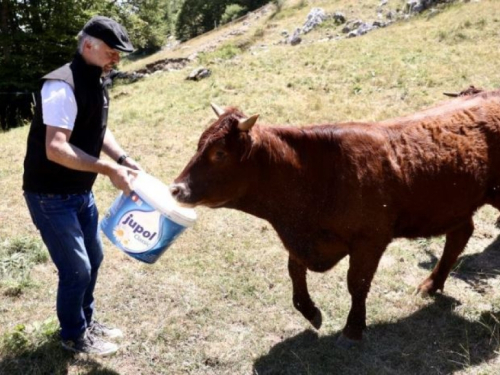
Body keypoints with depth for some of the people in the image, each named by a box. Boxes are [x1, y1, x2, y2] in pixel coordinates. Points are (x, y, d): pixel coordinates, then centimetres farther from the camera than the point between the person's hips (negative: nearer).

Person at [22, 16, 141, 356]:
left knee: (93, 258, 18)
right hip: (50, 196, -9)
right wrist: (109, 169, -32)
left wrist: (123, 159, 0)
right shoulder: (63, 86, -24)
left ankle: (87, 321, 38)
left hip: (81, 192, 9)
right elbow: (55, 149, -33)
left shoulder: (96, 83, 5)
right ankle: (74, 336, 24)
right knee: (76, 269, 1)